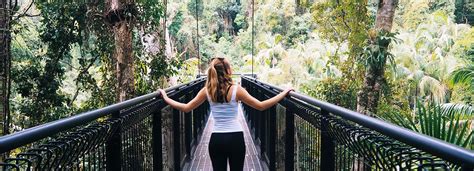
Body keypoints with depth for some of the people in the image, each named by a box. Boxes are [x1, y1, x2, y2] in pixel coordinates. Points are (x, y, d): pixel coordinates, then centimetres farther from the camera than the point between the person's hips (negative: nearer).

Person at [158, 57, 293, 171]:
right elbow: (261, 106, -8)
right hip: (235, 138, -2)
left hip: (216, 140, 2)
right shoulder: (236, 90, -9)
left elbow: (186, 108, 3)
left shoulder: (207, 91, -1)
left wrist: (166, 98, 16)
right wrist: (284, 93, -3)